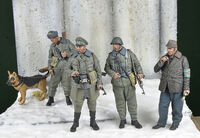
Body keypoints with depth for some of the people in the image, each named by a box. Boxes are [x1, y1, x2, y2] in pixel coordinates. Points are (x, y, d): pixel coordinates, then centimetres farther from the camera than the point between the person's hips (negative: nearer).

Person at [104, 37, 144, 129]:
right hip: (117, 82, 1)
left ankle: (134, 120, 17)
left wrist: (140, 73, -19)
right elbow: (107, 68, 11)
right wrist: (112, 74, -8)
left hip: (129, 81, -1)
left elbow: (136, 64, -2)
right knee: (120, 102, 7)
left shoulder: (129, 53, 1)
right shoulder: (111, 55, 7)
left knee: (132, 101, 4)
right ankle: (122, 120, 23)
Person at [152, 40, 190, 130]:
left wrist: (186, 88, -12)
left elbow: (186, 74, -6)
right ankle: (161, 123, 23)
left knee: (176, 107, 7)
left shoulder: (183, 59, -6)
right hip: (165, 88, 4)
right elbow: (156, 70, 1)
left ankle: (175, 123, 26)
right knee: (162, 106, 8)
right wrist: (161, 61, -17)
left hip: (177, 88, -4)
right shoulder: (164, 58, 6)